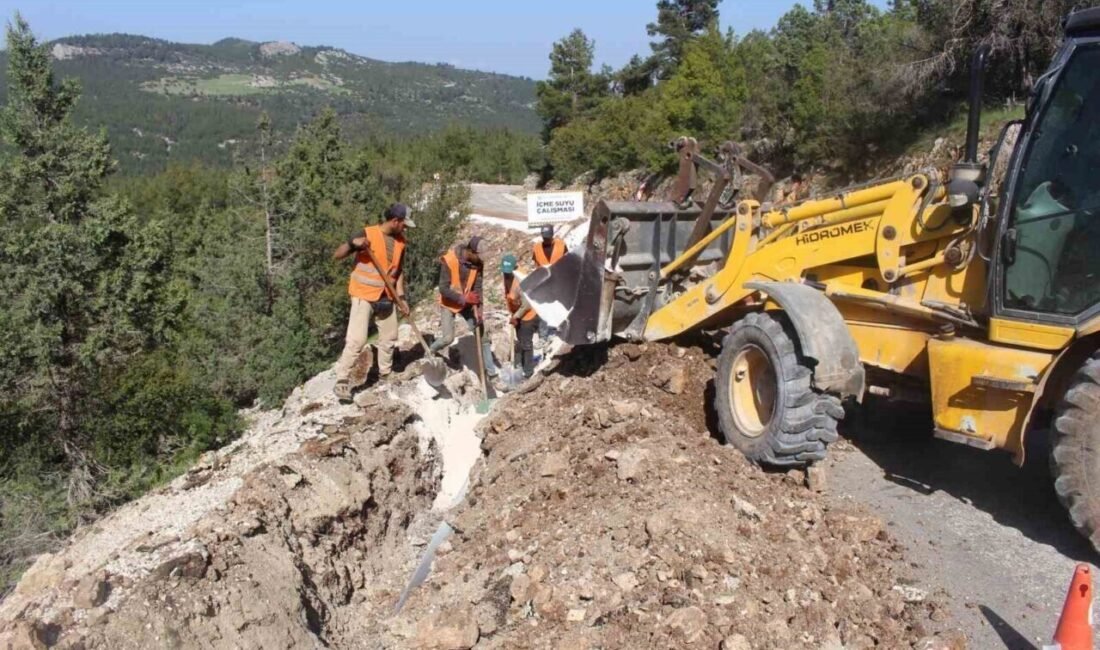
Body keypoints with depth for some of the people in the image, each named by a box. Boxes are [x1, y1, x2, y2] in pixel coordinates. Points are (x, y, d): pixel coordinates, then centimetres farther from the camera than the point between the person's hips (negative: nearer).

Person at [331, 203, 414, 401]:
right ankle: (341, 381, -4)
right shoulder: (367, 234, -14)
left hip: (386, 298, 7)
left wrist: (401, 297, 5)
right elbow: (337, 255, -12)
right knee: (356, 339, -13)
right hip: (364, 296, -7)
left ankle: (385, 375, 32)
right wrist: (353, 243, -31)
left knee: (389, 338, 15)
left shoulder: (400, 241, 4)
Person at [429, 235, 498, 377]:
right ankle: (430, 351, 24)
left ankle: (490, 369, 10)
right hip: (449, 303, -4)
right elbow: (443, 288, -26)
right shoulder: (449, 260, -28)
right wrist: (463, 299, -30)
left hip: (467, 303, 4)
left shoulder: (477, 263, -13)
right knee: (448, 338, -10)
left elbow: (478, 287, -10)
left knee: (482, 334, 0)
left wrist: (477, 308, -21)